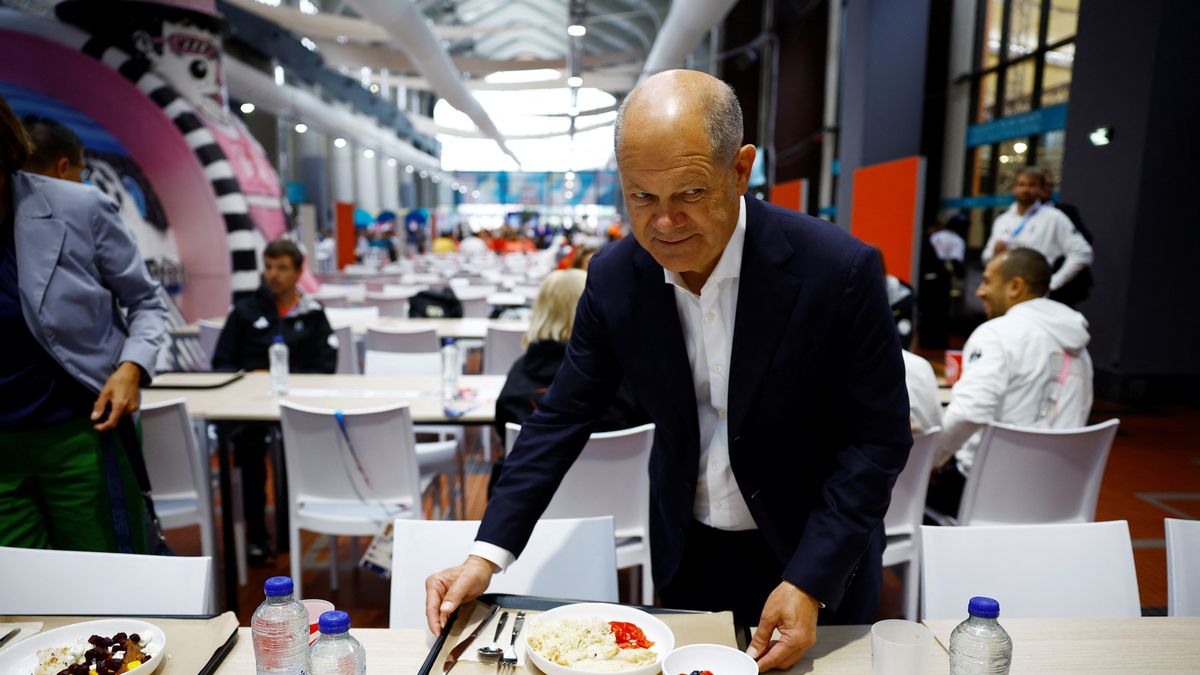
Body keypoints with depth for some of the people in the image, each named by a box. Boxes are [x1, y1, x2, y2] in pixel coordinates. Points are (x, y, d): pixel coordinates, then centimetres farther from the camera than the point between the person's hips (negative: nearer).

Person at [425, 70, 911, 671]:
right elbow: (564, 416, -7)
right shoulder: (613, 277, -13)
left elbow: (878, 439, -16)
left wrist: (809, 582, -21)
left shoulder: (839, 269, -23)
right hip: (686, 553, 3)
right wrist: (486, 555, -12)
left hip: (815, 557, -2)